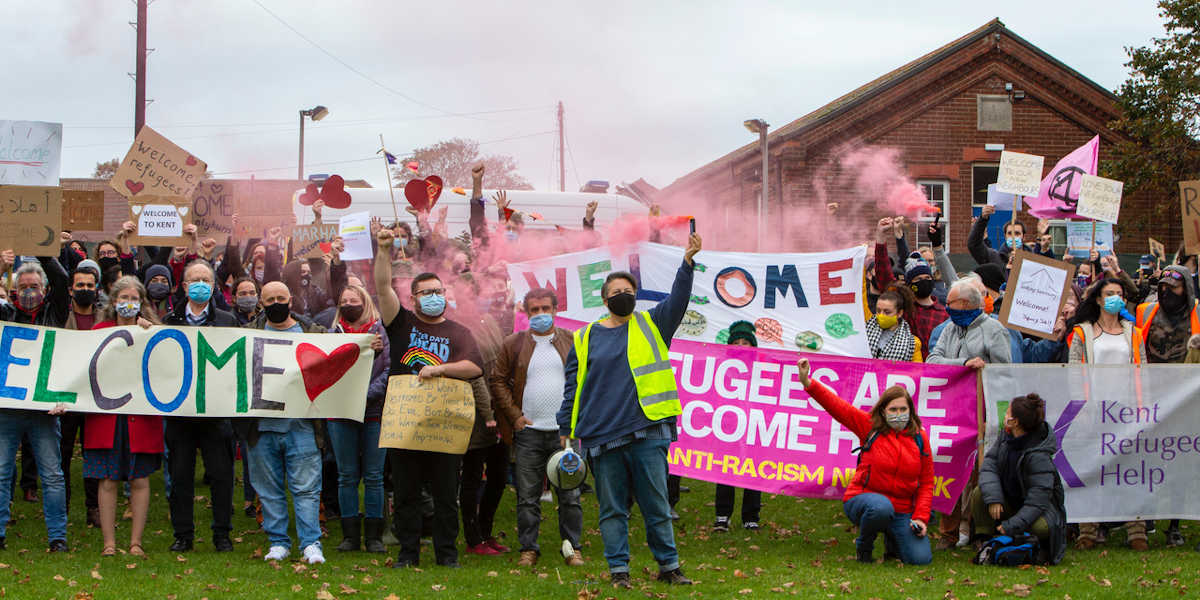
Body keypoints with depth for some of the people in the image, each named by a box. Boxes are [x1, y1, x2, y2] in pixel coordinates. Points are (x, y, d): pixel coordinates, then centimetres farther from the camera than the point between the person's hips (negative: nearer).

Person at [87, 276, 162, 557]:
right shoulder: (100, 330, 8)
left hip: (141, 417, 0)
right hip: (106, 415, 0)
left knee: (140, 481, 2)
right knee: (107, 481, -2)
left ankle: (136, 542, 9)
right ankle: (108, 542, 4)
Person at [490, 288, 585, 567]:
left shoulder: (572, 342, 7)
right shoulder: (513, 344, 6)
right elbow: (497, 381, 8)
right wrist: (515, 416, -1)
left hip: (565, 430, 0)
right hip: (528, 431, 0)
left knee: (569, 496, 2)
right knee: (527, 497, 2)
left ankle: (572, 547, 11)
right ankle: (528, 549, 10)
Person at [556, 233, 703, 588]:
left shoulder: (651, 326, 10)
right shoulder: (586, 338, 11)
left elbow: (677, 300, -5)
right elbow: (573, 387, 12)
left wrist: (688, 263, -19)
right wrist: (566, 431, 6)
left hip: (647, 433, -1)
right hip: (602, 438, 1)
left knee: (657, 505, 2)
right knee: (612, 508, 5)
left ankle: (668, 566, 11)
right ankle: (618, 570, 11)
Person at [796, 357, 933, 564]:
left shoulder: (919, 438, 5)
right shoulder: (870, 426, 0)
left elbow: (926, 483, 8)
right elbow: (837, 406, -9)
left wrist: (920, 517, -4)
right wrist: (808, 383, -23)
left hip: (902, 511, 3)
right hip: (863, 498, -3)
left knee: (920, 559, -14)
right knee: (881, 507, -41)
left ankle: (893, 539, 23)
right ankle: (864, 546, -6)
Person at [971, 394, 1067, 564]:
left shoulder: (1039, 456, -30)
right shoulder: (1006, 435, -8)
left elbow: (1038, 500, -31)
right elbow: (990, 462, -7)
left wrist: (1011, 526, -35)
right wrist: (993, 497, -25)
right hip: (1009, 500, 6)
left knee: (1040, 527, -38)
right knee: (979, 494, -19)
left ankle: (1045, 550, -1)